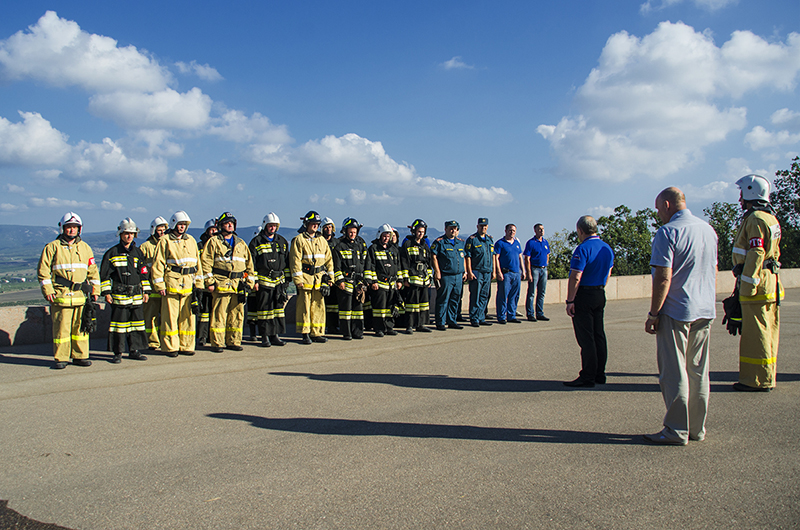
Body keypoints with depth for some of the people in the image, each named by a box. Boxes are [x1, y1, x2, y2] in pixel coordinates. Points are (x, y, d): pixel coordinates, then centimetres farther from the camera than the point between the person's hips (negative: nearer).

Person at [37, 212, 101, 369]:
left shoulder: (85, 248, 15)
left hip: (82, 295, 3)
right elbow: (43, 271, 3)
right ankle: (61, 358, 4)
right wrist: (47, 290, -6)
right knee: (61, 328, -3)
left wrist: (95, 290, 12)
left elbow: (93, 271, 19)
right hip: (60, 295, -3)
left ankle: (80, 356, 13)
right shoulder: (52, 247, 5)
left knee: (81, 327, 5)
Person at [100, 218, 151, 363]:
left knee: (137, 322, 6)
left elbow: (144, 273, 18)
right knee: (119, 323, -3)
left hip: (136, 295, 4)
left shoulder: (138, 253, 13)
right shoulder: (112, 253, 0)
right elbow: (104, 274, 0)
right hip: (119, 295, -4)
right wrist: (106, 293, -5)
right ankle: (117, 353, 5)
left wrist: (145, 291, 13)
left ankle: (134, 351, 15)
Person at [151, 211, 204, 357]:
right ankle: (170, 347, 5)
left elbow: (197, 263, 18)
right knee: (170, 316, -2)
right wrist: (159, 285, -9)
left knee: (188, 316, 6)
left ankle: (186, 346, 13)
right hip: (171, 283, -4)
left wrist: (199, 283, 12)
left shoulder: (191, 241, 16)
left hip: (188, 284, 5)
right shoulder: (165, 241, 1)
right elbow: (157, 264, -2)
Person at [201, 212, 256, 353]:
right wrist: (209, 282, -9)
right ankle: (217, 343, 1)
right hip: (221, 284, -4)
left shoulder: (241, 243, 18)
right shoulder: (213, 242, 5)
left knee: (237, 314, 6)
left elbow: (249, 263, 21)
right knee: (219, 314, -5)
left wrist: (251, 280, 13)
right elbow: (206, 263, -1)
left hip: (239, 285, 4)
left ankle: (233, 341, 14)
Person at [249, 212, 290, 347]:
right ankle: (265, 336, 5)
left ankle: (275, 335, 12)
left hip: (279, 280, 4)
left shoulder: (282, 241, 13)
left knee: (279, 308, 5)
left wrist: (288, 277, 12)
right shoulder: (256, 242, 1)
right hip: (263, 280, -4)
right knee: (264, 309, -1)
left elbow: (287, 260, 18)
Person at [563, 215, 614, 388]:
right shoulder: (607, 248, 10)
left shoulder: (583, 248, -17)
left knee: (586, 338, -3)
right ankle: (600, 374, 20)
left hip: (583, 296, -8)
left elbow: (575, 277, -21)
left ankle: (588, 377, 2)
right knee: (599, 335, 13)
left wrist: (570, 301, -18)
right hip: (600, 295, 8)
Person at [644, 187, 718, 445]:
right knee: (698, 371, 13)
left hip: (675, 312, -8)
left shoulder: (667, 232, -13)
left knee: (674, 372, 0)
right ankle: (697, 428, 20)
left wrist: (653, 313, -11)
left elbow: (663, 278, -18)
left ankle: (677, 430, 5)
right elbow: (714, 272, 18)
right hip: (705, 311, 8)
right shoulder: (708, 229, 11)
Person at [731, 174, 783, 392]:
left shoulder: (755, 219, -14)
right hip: (770, 281, 10)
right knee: (766, 331, 13)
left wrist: (747, 284, -21)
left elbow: (755, 254, -21)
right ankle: (765, 377, 20)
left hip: (757, 283, -10)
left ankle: (759, 380, -1)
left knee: (756, 333, -6)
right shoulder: (770, 218, 18)